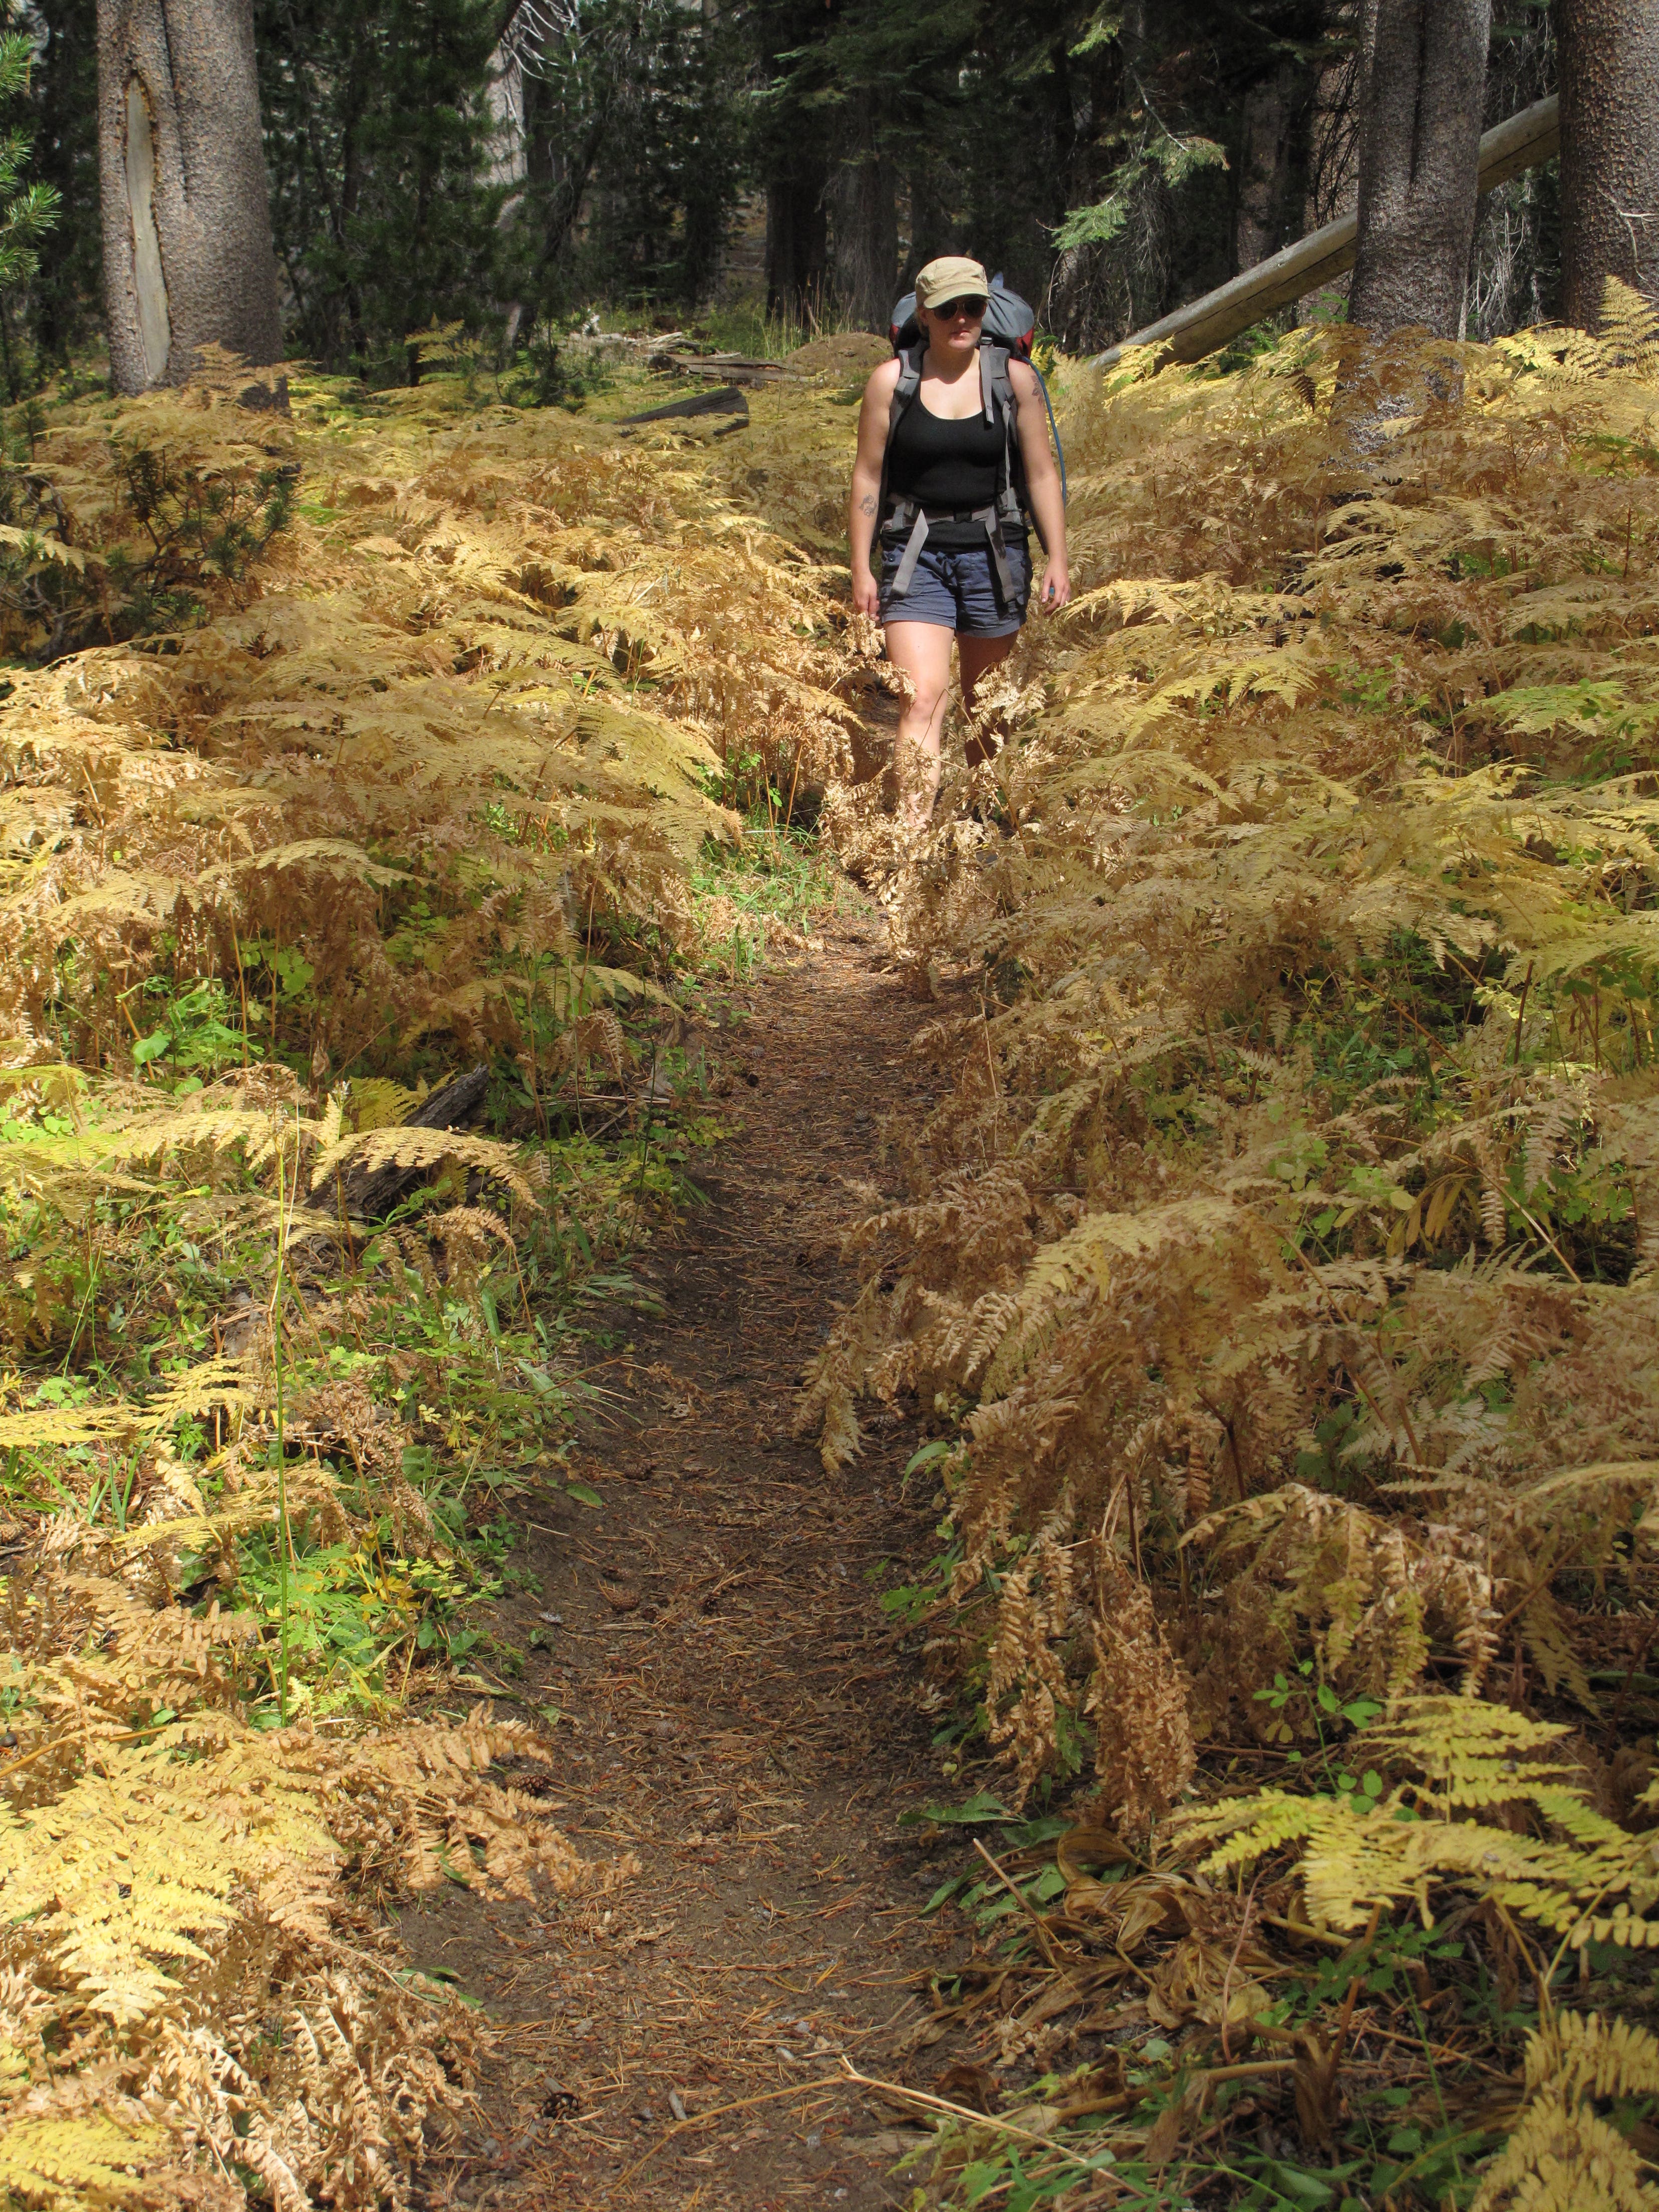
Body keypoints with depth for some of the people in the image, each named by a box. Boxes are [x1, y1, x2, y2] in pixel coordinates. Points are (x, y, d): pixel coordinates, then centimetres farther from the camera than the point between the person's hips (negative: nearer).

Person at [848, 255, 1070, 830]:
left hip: (993, 550, 2)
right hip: (914, 552, -2)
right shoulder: (891, 381, -2)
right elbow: (867, 477, 3)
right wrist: (861, 567, 1)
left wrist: (1057, 559, 0)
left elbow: (1042, 473, 4)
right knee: (923, 696, -17)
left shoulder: (1015, 378, 1)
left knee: (986, 705, 14)